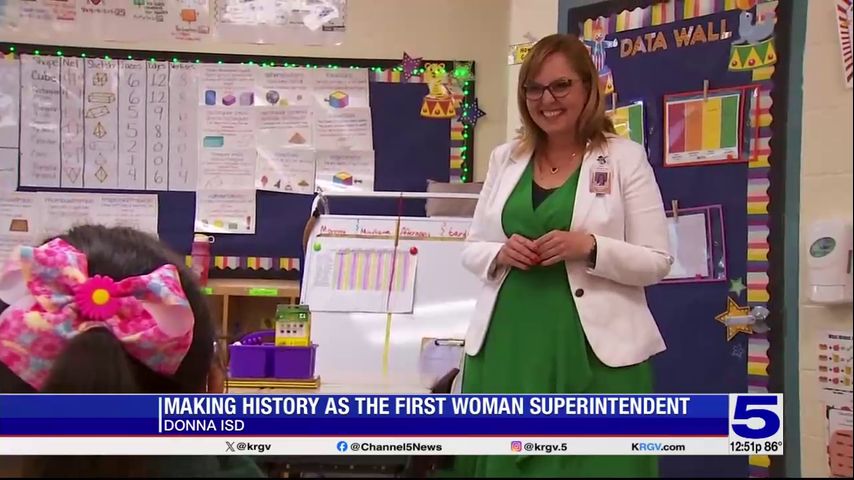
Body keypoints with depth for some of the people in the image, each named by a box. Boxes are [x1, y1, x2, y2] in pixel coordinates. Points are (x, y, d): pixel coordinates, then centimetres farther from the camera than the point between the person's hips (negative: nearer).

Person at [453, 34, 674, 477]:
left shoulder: (625, 157, 0)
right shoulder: (505, 158, 11)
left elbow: (656, 262, -2)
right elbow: (471, 249, 14)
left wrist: (590, 247, -18)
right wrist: (500, 254, -7)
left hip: (594, 348, -3)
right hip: (507, 342, 4)